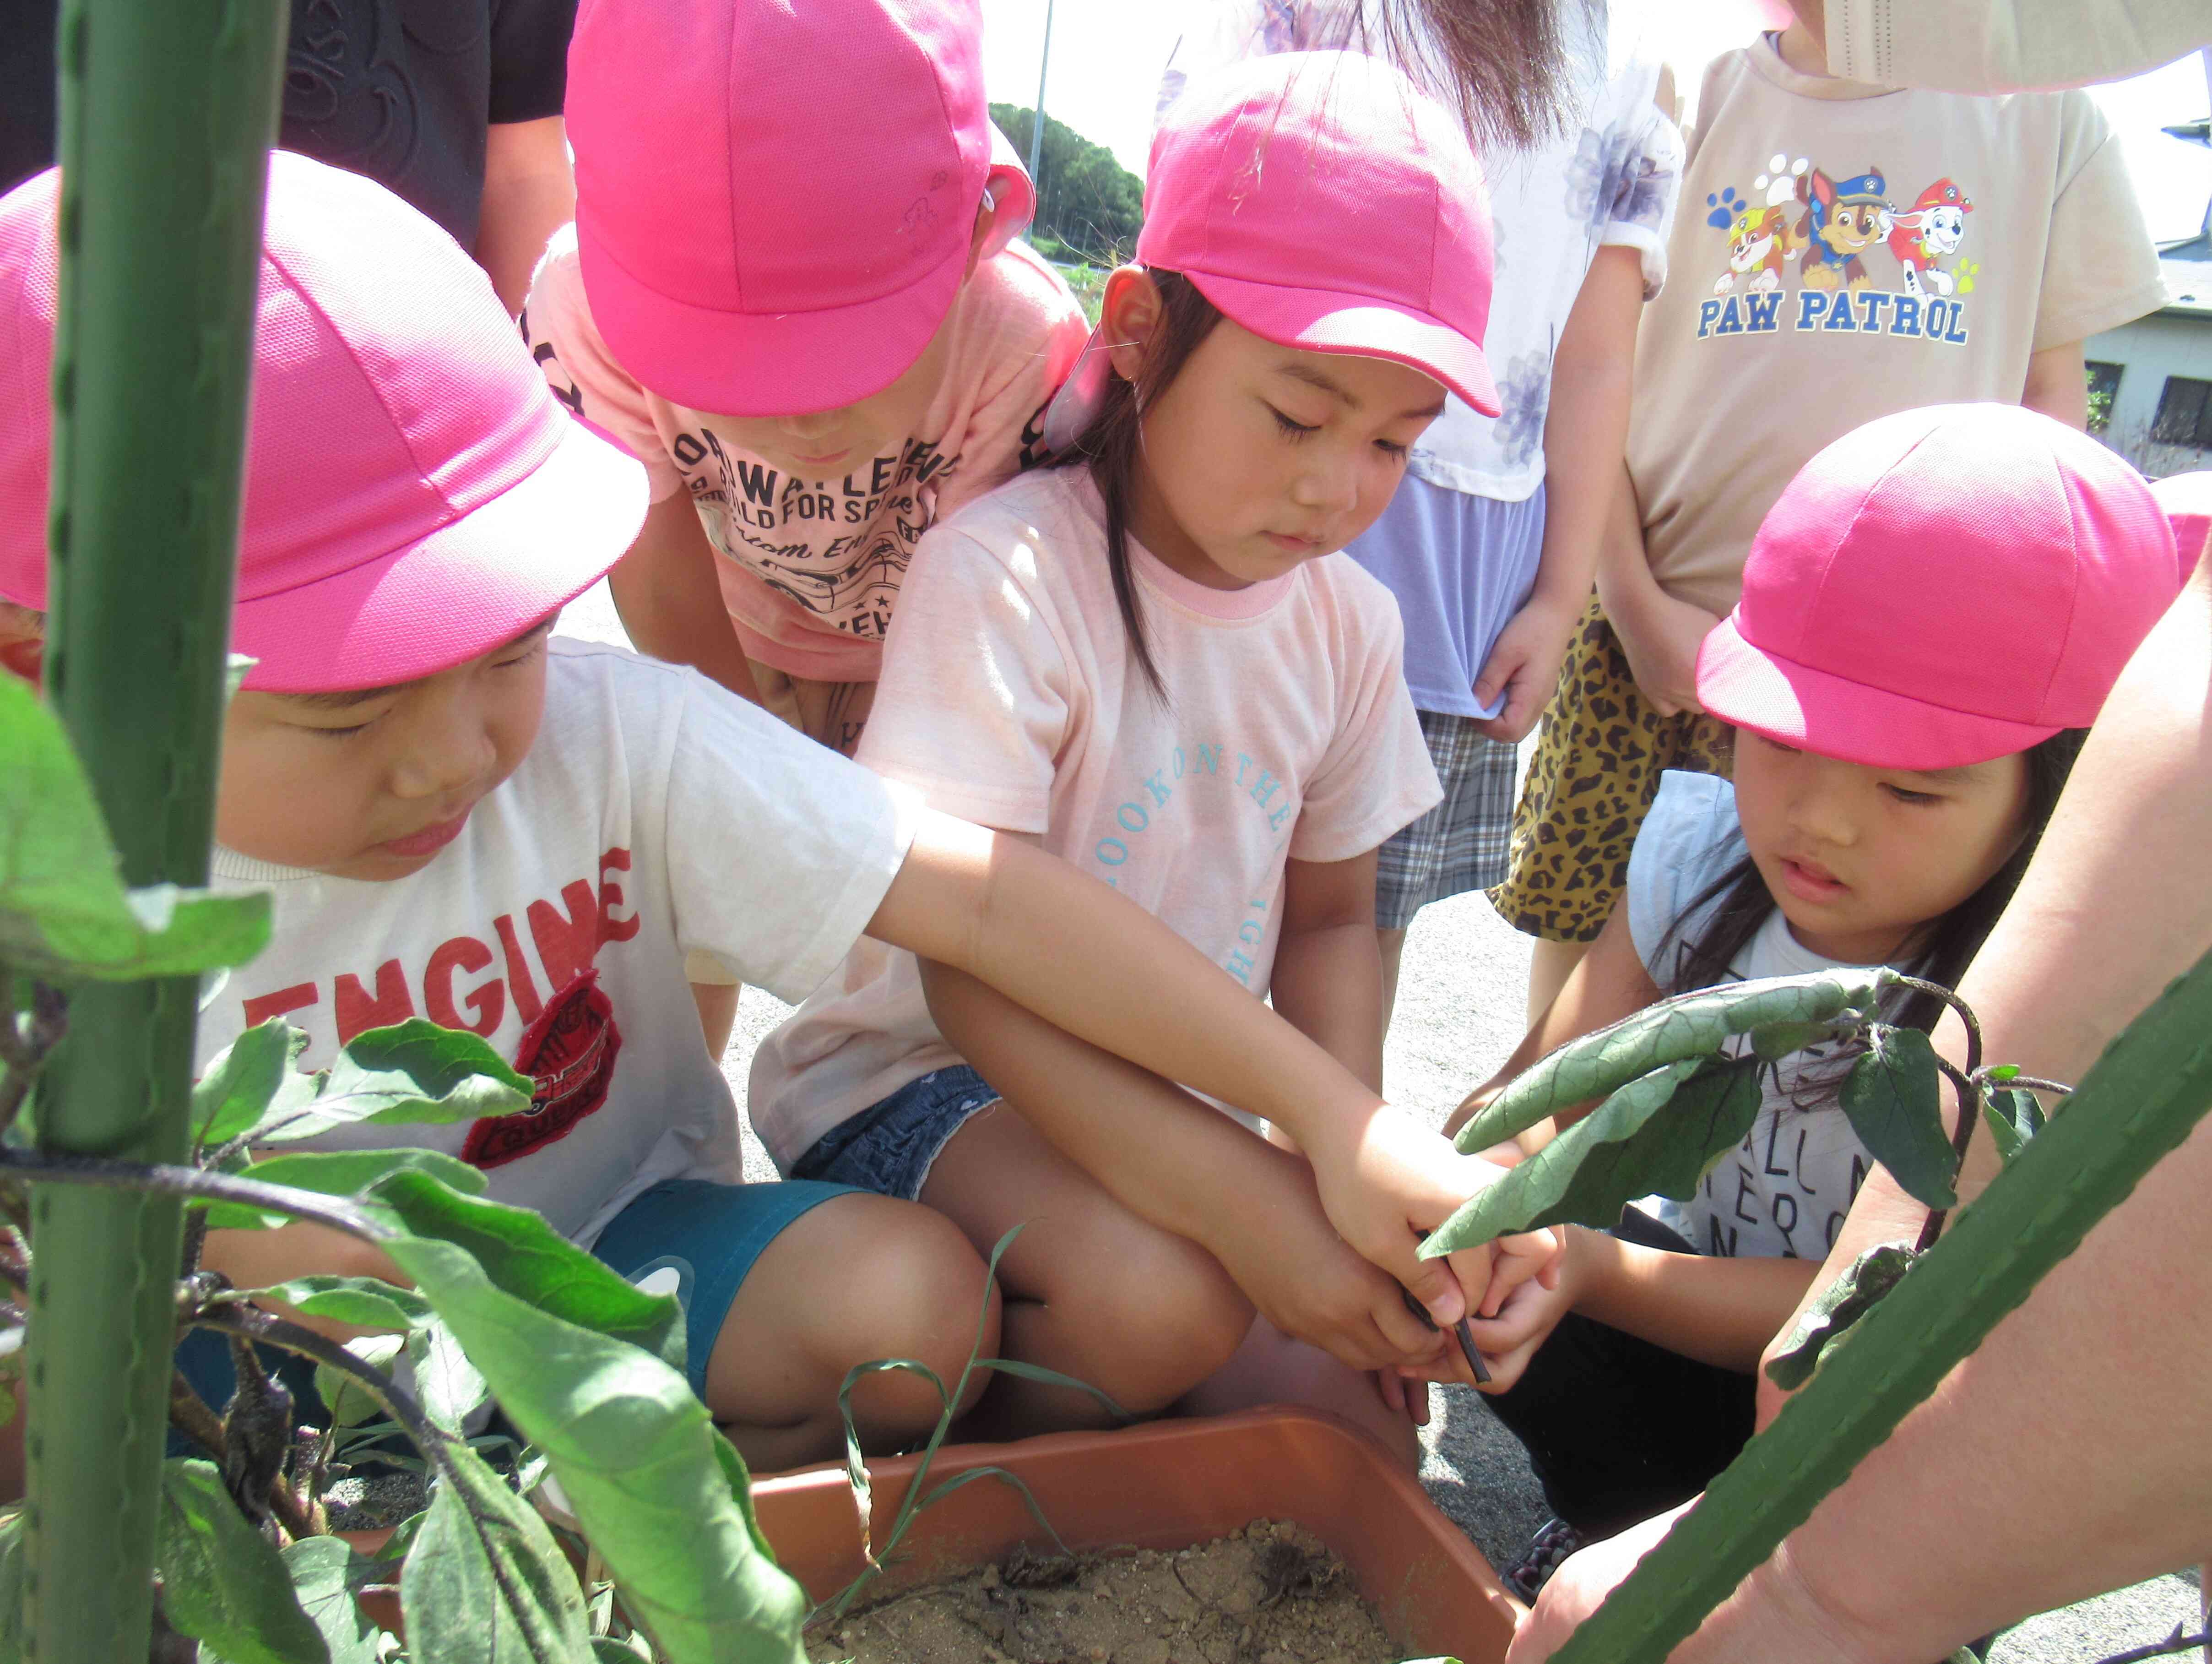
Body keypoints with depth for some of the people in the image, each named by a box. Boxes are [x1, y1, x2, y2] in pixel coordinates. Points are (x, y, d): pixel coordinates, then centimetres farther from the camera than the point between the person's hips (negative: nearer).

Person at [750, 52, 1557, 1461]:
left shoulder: (1345, 620, -3)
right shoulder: (1005, 574, -23)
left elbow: (1330, 923, 7)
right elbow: (977, 982, -26)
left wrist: (1345, 1156, -11)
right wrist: (1247, 1201, -33)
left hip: (1173, 1096, 7)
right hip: (916, 1075, -6)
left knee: (1358, 1421, -3)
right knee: (1161, 1299, -33)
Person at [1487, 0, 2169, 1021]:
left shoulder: (2043, 115, 11)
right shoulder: (1688, 93, 7)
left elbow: (2052, 400, 13)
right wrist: (1638, 603, -5)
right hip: (1657, 631, 0)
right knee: (1584, 941, 4)